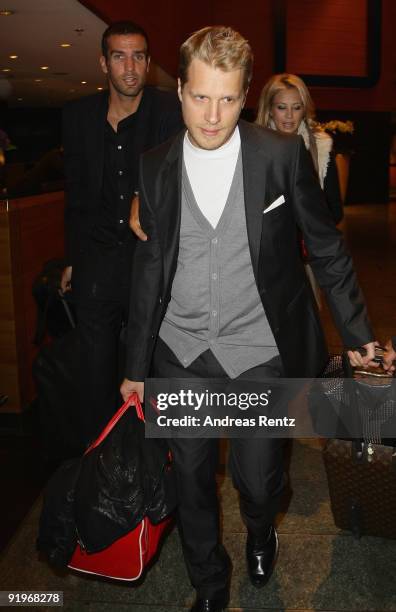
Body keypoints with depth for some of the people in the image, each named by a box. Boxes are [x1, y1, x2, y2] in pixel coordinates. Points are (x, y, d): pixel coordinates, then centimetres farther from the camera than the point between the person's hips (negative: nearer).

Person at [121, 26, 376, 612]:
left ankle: (261, 532, 47)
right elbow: (150, 268, 6)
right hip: (180, 354, 3)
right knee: (191, 477, 14)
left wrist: (358, 333, 3)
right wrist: (137, 365, 10)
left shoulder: (283, 154, -8)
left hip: (259, 351, -2)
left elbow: (327, 248, 0)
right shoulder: (155, 168, 0)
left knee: (258, 478, 7)